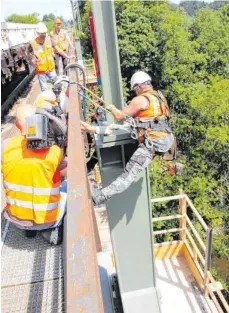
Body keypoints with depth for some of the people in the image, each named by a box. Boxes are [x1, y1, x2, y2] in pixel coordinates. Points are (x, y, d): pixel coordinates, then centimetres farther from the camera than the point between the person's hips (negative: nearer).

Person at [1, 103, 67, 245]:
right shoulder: (54, 151, -19)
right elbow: (64, 166, 3)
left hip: (15, 218, 3)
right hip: (46, 219, -2)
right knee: (67, 185, 22)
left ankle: (29, 228, 22)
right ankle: (51, 228, 12)